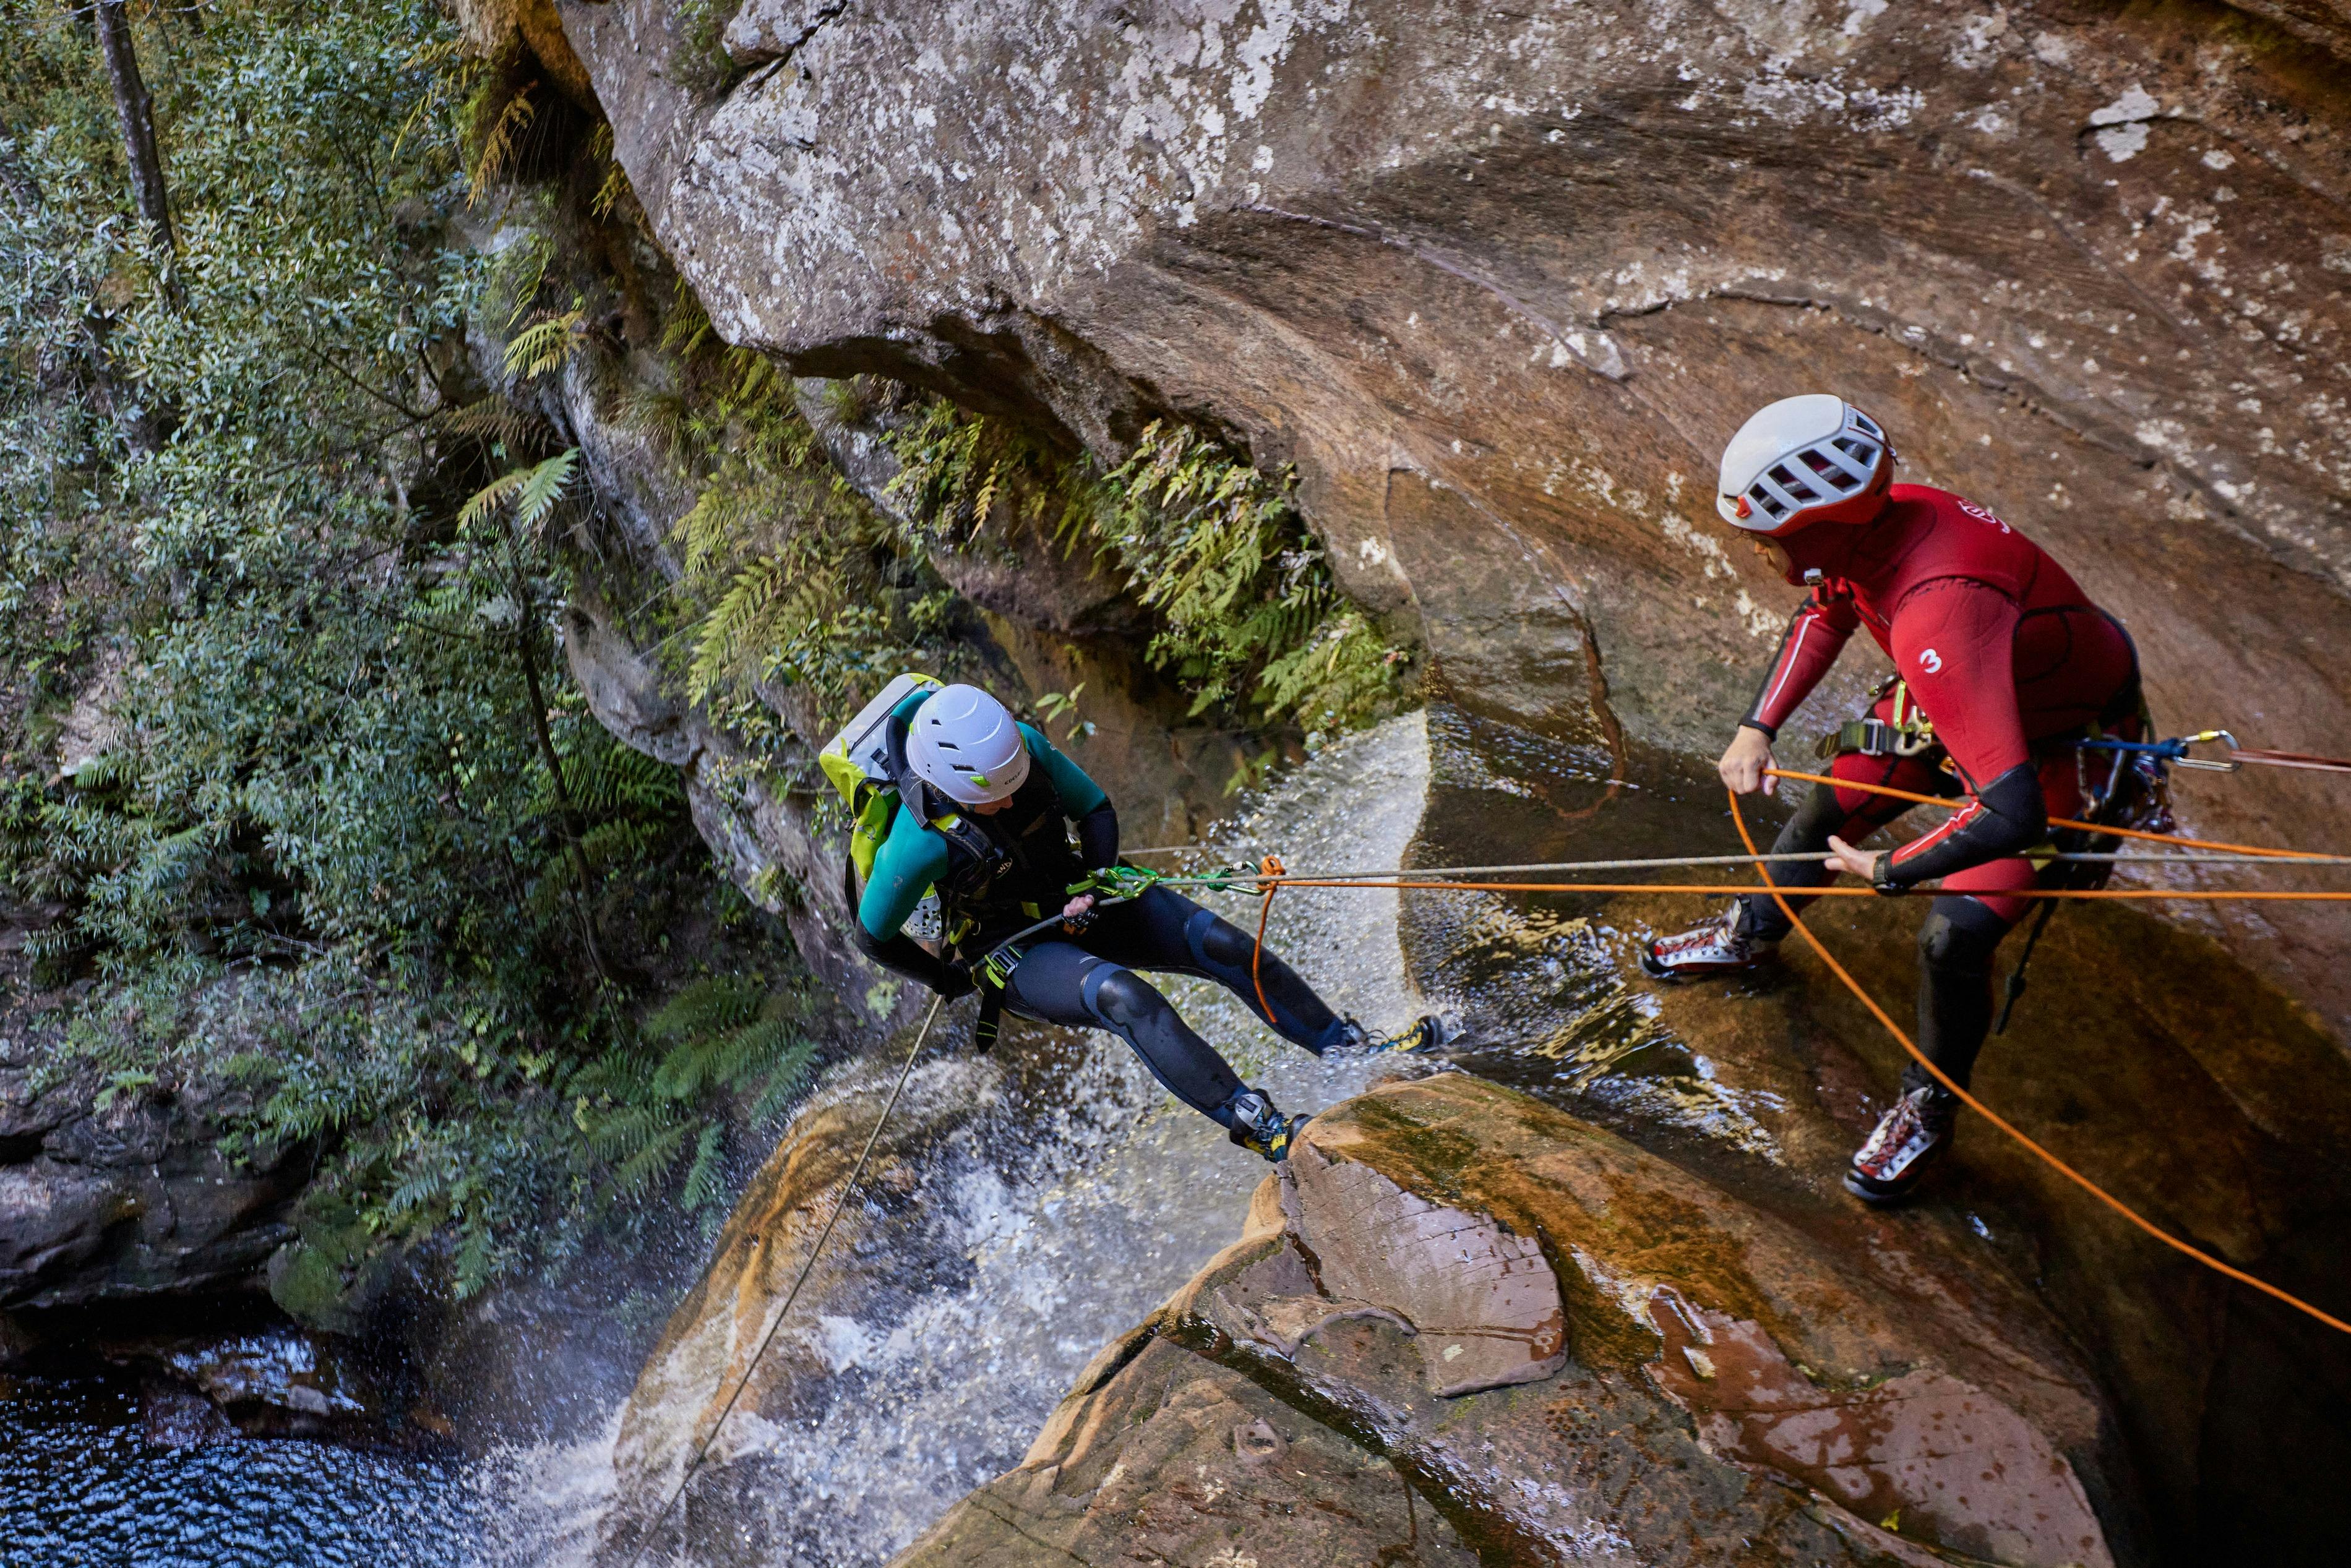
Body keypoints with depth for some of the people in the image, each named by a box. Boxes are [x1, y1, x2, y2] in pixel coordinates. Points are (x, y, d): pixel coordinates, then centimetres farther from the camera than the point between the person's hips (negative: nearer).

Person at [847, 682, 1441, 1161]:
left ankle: (1347, 1046, 3)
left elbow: (1096, 810, -1)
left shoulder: (1026, 746, -19)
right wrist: (948, 979, -4)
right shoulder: (921, 839, -31)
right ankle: (1256, 1125, -37)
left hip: (1075, 900, 5)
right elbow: (874, 937, -14)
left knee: (1222, 944, -11)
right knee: (1121, 995, -35)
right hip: (1013, 950, -5)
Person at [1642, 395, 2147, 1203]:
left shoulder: (1939, 620, -45)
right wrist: (1756, 728, -3)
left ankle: (1928, 1109, 14)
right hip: (1984, 695, 8)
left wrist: (1888, 871, -32)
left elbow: (2011, 814, -49)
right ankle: (1751, 933, 42)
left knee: (1954, 935, -13)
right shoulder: (1873, 519, -20)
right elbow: (1824, 616, 6)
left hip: (2065, 749, -8)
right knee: (1836, 798, 14)